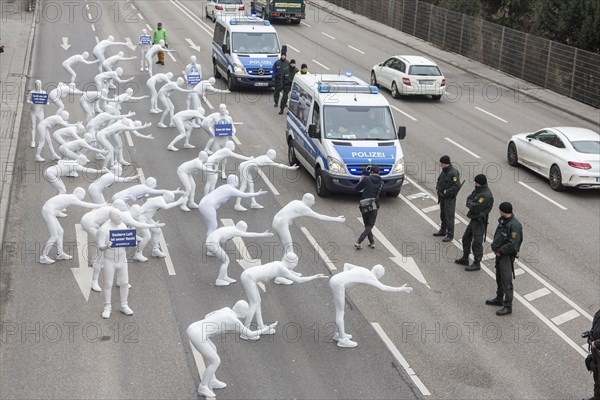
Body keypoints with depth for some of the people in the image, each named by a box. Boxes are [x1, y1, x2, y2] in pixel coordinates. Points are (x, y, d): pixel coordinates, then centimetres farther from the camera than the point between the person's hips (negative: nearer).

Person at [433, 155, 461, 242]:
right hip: (442, 197, 9)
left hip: (449, 198, -9)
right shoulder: (444, 170, 5)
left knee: (449, 216, -2)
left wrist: (447, 192, -20)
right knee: (443, 215, 21)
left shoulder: (453, 172, -22)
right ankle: (443, 231, 37)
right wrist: (437, 187, 3)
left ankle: (450, 235, 6)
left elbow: (457, 186, -26)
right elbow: (440, 180, 21)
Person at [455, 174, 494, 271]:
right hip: (473, 219, 10)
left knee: (477, 243, 0)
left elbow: (476, 207, -29)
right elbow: (468, 199, 8)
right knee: (466, 238, 19)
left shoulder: (486, 195, -24)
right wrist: (472, 204, -12)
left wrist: (470, 203, -11)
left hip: (479, 221, -10)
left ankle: (477, 264, 12)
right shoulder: (478, 190, 7)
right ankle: (465, 259, 33)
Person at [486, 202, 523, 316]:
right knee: (499, 278, 23)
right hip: (499, 253, 10)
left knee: (506, 281, -5)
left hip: (507, 256, -10)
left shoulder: (514, 225, -24)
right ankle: (499, 299, 39)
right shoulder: (503, 220, 5)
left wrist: (500, 251, -17)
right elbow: (497, 234, 15)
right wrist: (494, 246, 1)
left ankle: (508, 307, 1)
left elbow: (512, 244, -26)